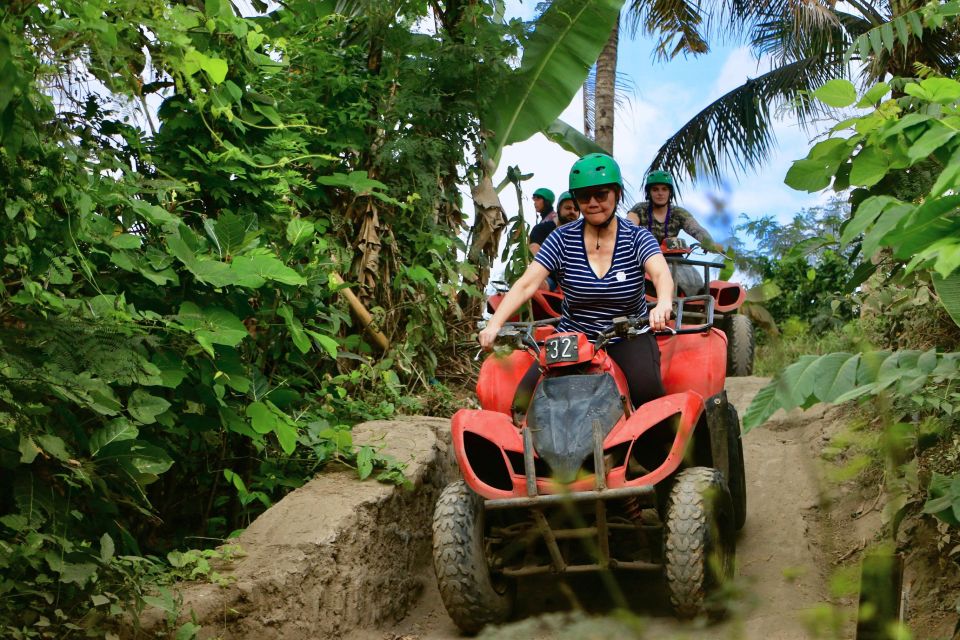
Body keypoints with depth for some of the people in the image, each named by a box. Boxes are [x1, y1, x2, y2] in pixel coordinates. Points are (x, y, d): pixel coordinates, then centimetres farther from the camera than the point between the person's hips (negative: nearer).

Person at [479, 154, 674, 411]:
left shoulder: (637, 238, -4)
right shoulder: (562, 240, -1)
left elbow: (661, 274, -23)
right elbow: (526, 284, -10)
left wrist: (663, 304, -48)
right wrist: (494, 324, -27)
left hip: (628, 338, -1)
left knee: (648, 390, -30)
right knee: (525, 398, -18)